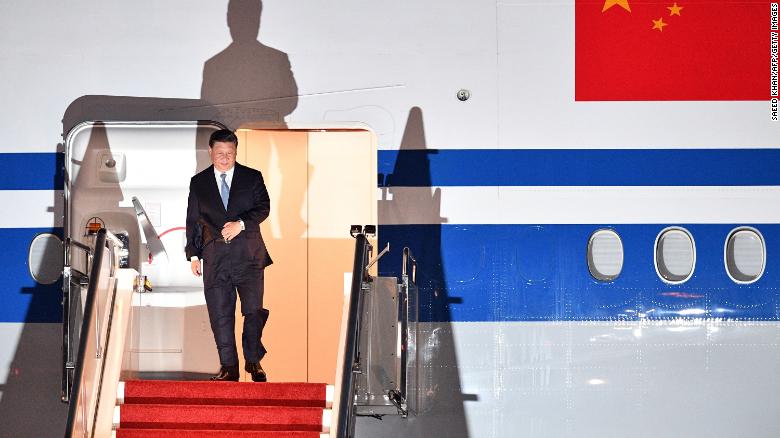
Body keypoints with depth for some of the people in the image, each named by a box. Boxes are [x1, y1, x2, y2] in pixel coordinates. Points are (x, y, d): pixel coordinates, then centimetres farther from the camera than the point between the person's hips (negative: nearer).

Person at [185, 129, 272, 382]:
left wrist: (240, 224, -19)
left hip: (248, 254, -1)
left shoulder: (252, 178, 7)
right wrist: (193, 254, 7)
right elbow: (192, 221, 13)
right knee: (220, 314, 0)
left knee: (254, 309, -4)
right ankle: (228, 367, 6)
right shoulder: (198, 183, 12)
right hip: (215, 255, 1)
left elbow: (263, 207, -3)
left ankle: (253, 361, 12)